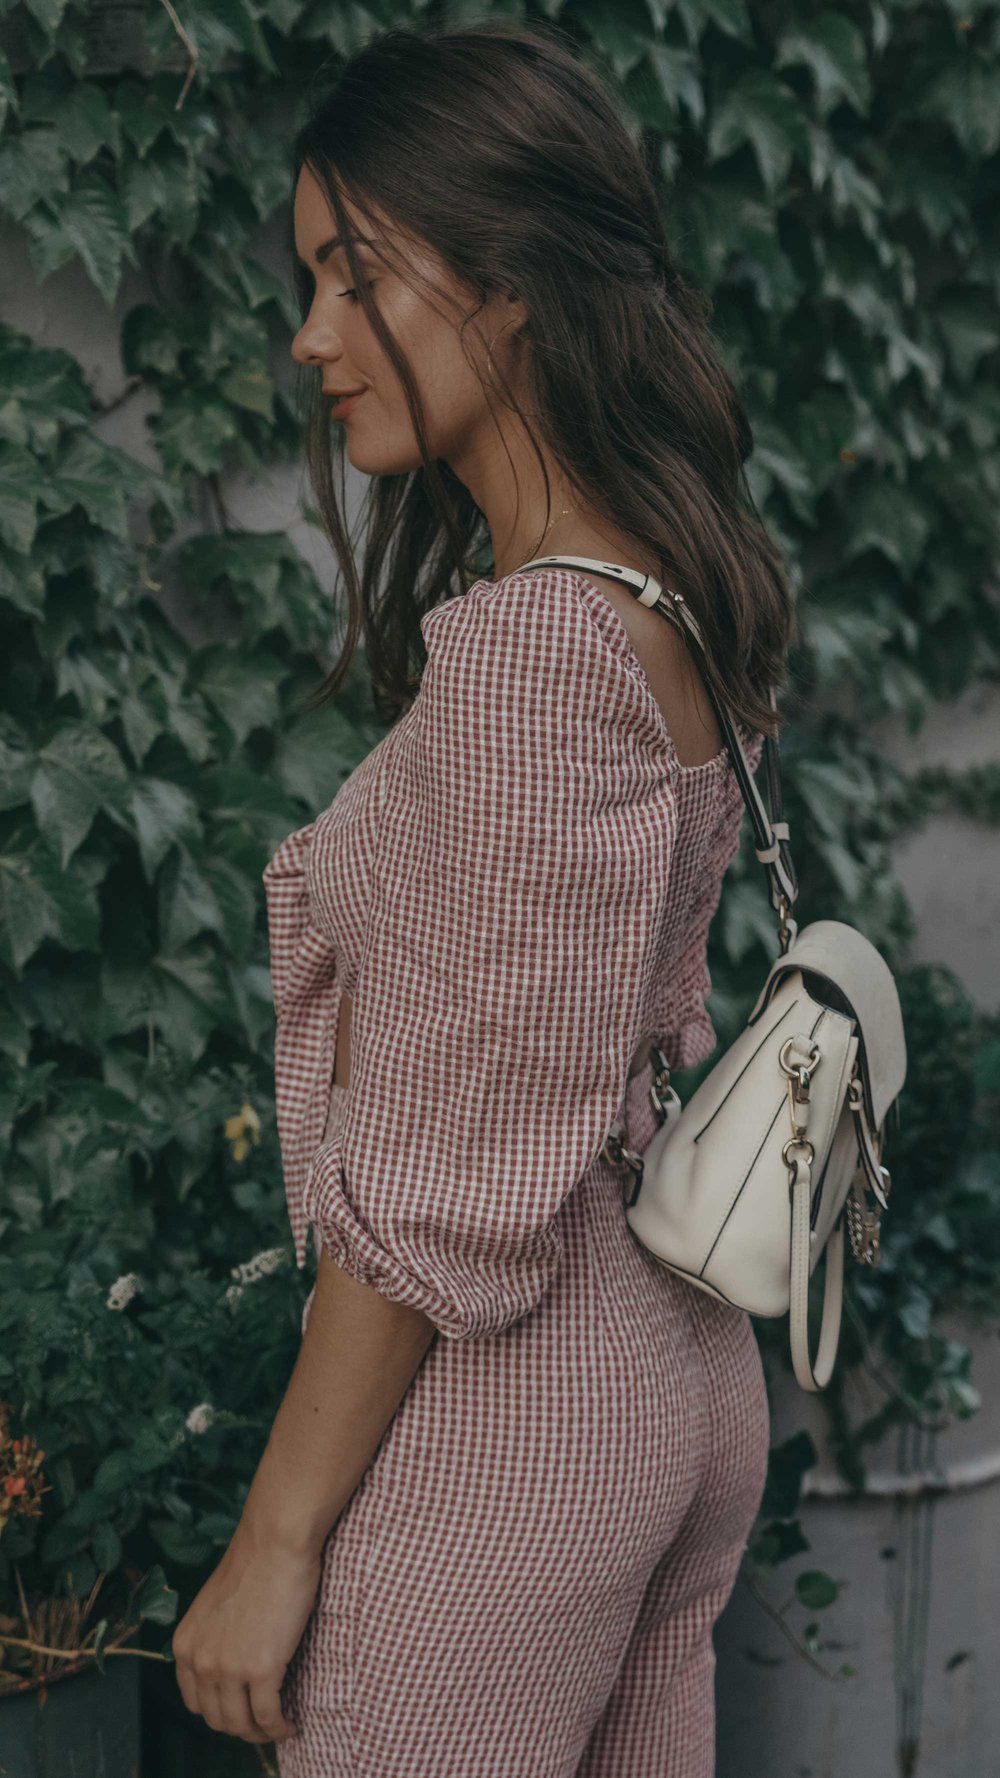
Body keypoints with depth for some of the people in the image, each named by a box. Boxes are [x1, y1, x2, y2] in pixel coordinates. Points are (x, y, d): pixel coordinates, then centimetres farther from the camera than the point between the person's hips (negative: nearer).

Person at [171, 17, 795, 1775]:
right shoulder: (679, 595, 6)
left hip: (503, 1428, -9)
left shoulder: (526, 648, -21)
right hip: (686, 1377, 9)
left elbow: (458, 1169, -19)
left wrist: (277, 1540, -15)